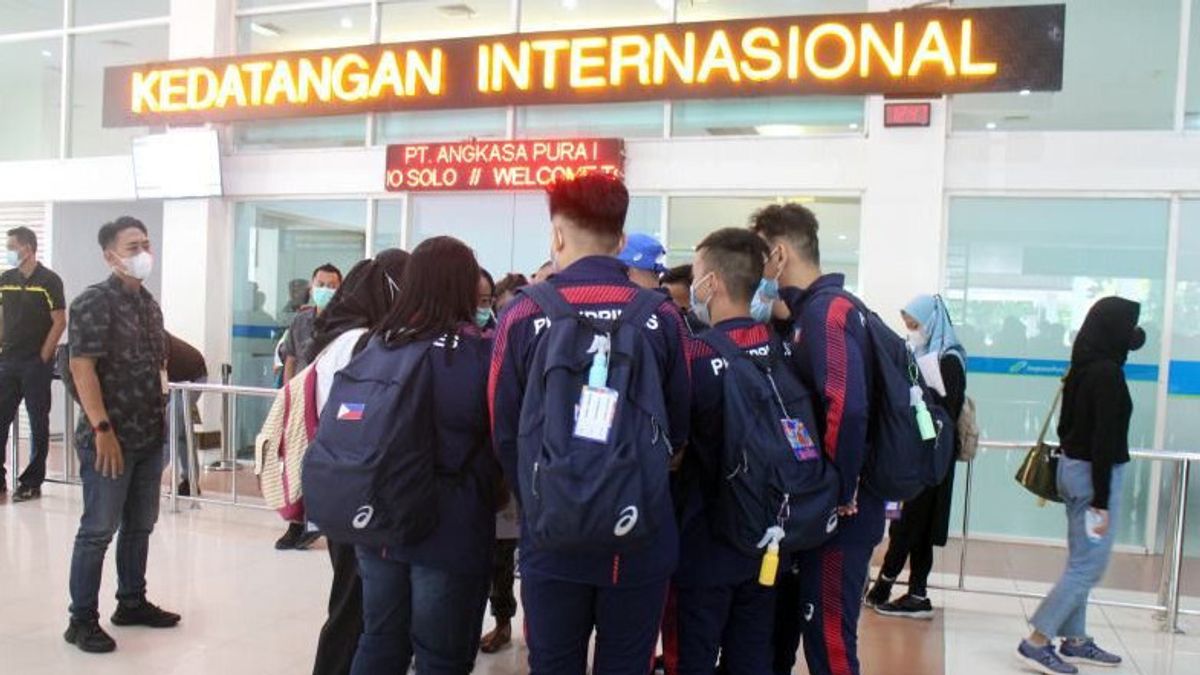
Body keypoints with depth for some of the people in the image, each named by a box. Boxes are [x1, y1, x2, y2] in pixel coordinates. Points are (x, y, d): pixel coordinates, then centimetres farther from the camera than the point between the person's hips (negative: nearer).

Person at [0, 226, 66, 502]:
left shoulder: (49, 281, -6)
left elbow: (59, 322, -8)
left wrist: (43, 357, -9)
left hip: (36, 364, -5)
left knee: (38, 423, 3)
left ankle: (32, 483, 10)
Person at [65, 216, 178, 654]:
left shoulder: (149, 304, 13)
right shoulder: (95, 302, -10)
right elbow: (81, 368, -17)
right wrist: (102, 429, -21)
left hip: (149, 437, 8)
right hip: (110, 438, -7)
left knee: (140, 526, 15)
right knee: (98, 530, 0)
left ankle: (132, 603, 29)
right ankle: (82, 619, 11)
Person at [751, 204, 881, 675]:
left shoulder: (827, 310, -17)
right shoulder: (808, 310, 12)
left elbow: (846, 408, -28)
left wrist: (840, 495, -22)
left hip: (834, 511, -9)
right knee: (778, 625, 20)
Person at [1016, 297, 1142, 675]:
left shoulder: (1082, 367, 7)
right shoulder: (1108, 373, -19)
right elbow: (1104, 440, -21)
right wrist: (1101, 502, -20)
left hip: (1073, 467, 9)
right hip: (1095, 474, -9)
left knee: (1080, 562, 16)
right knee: (1089, 566, -2)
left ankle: (1075, 642, 25)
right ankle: (1037, 643, -1)